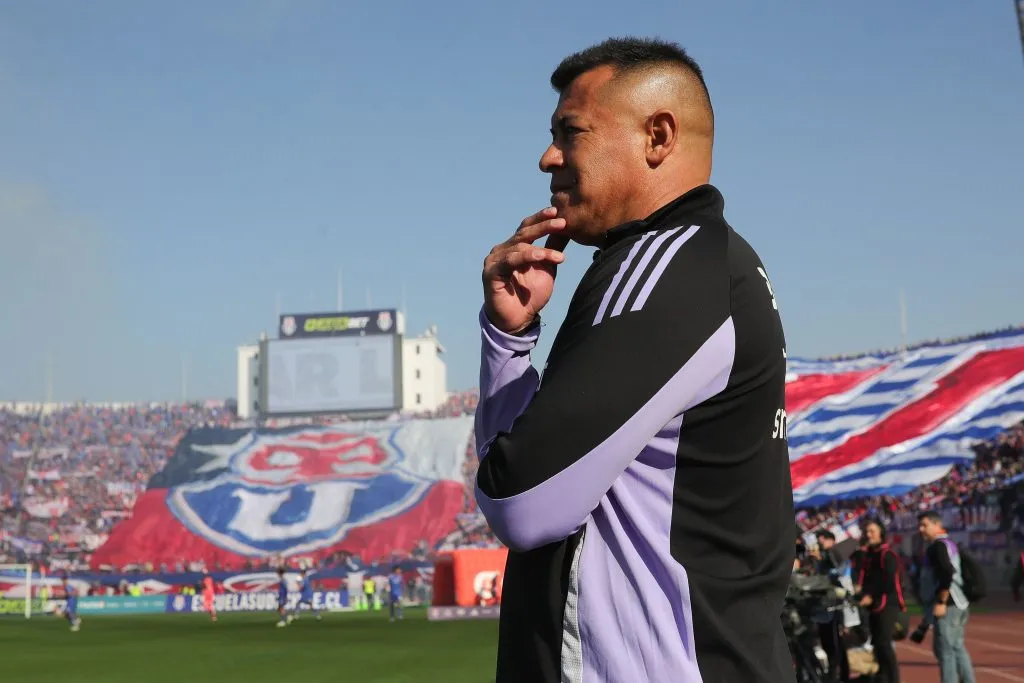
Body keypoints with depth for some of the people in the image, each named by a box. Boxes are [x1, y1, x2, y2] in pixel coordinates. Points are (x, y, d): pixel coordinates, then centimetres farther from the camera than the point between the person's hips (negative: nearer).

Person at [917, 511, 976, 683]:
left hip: (947, 607, -10)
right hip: (959, 604, 10)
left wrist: (941, 602, -23)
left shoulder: (937, 546, -12)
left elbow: (947, 574, -24)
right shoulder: (949, 544, 18)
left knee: (945, 650, -8)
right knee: (958, 648, 15)